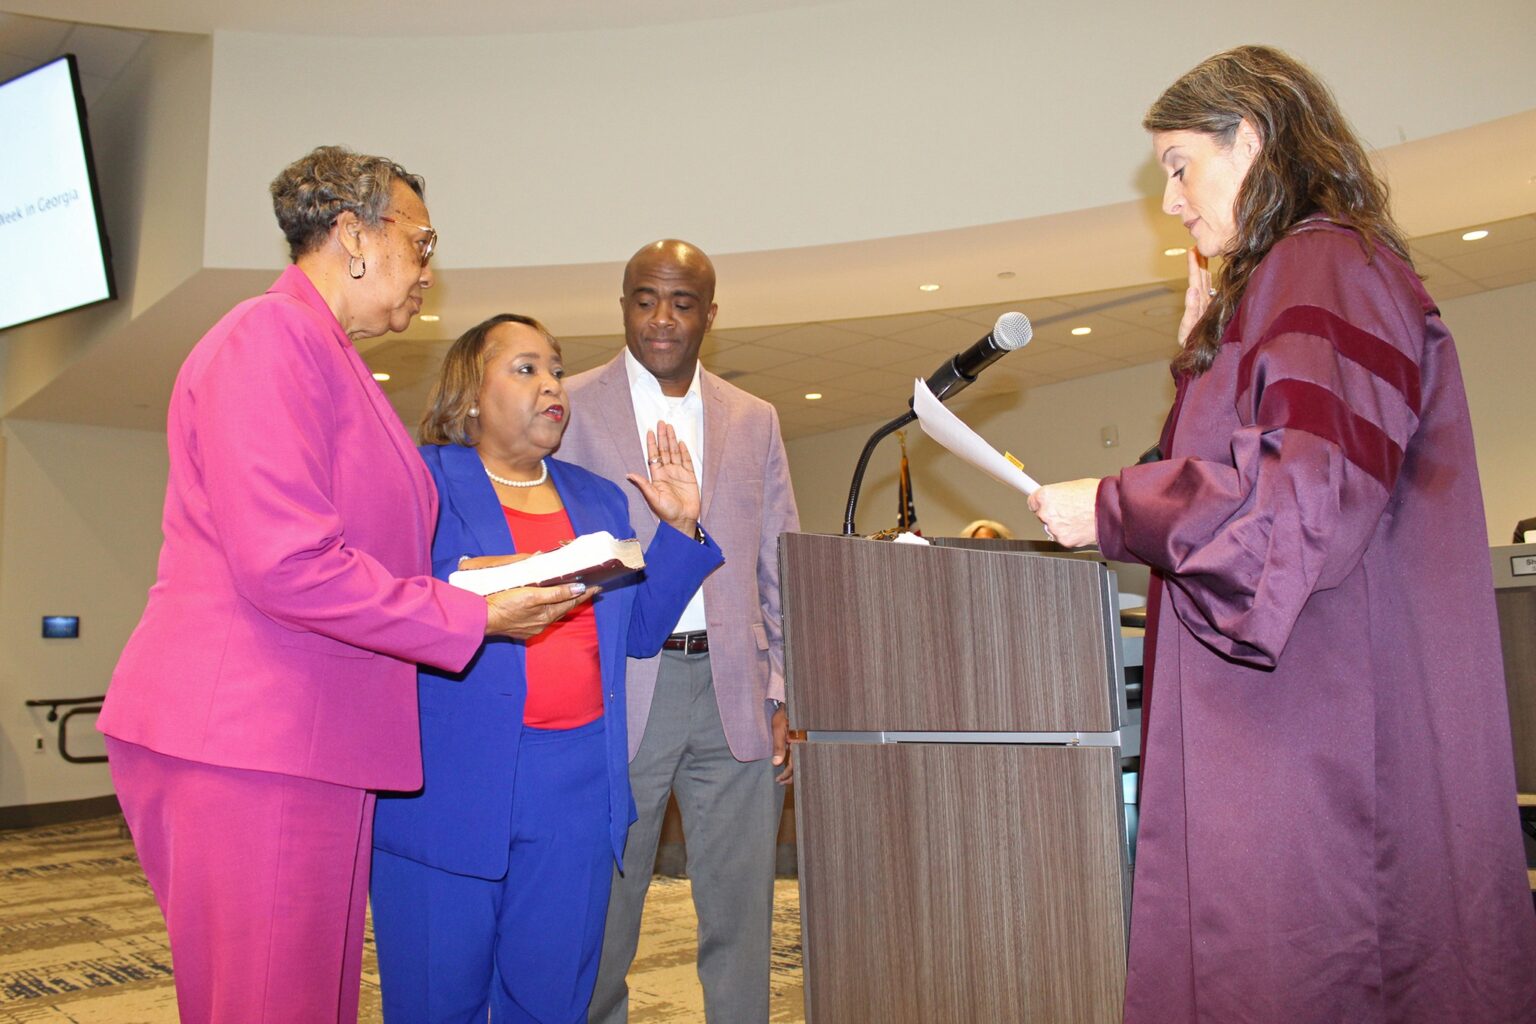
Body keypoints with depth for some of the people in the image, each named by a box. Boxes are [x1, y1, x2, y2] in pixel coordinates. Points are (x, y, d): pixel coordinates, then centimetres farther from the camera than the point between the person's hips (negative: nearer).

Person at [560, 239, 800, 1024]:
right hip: (621, 689, -2)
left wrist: (785, 699, 5)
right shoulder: (571, 407, 3)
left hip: (735, 695, 3)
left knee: (740, 917, 9)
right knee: (601, 919, 8)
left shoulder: (754, 420, 12)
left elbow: (780, 569, 12)